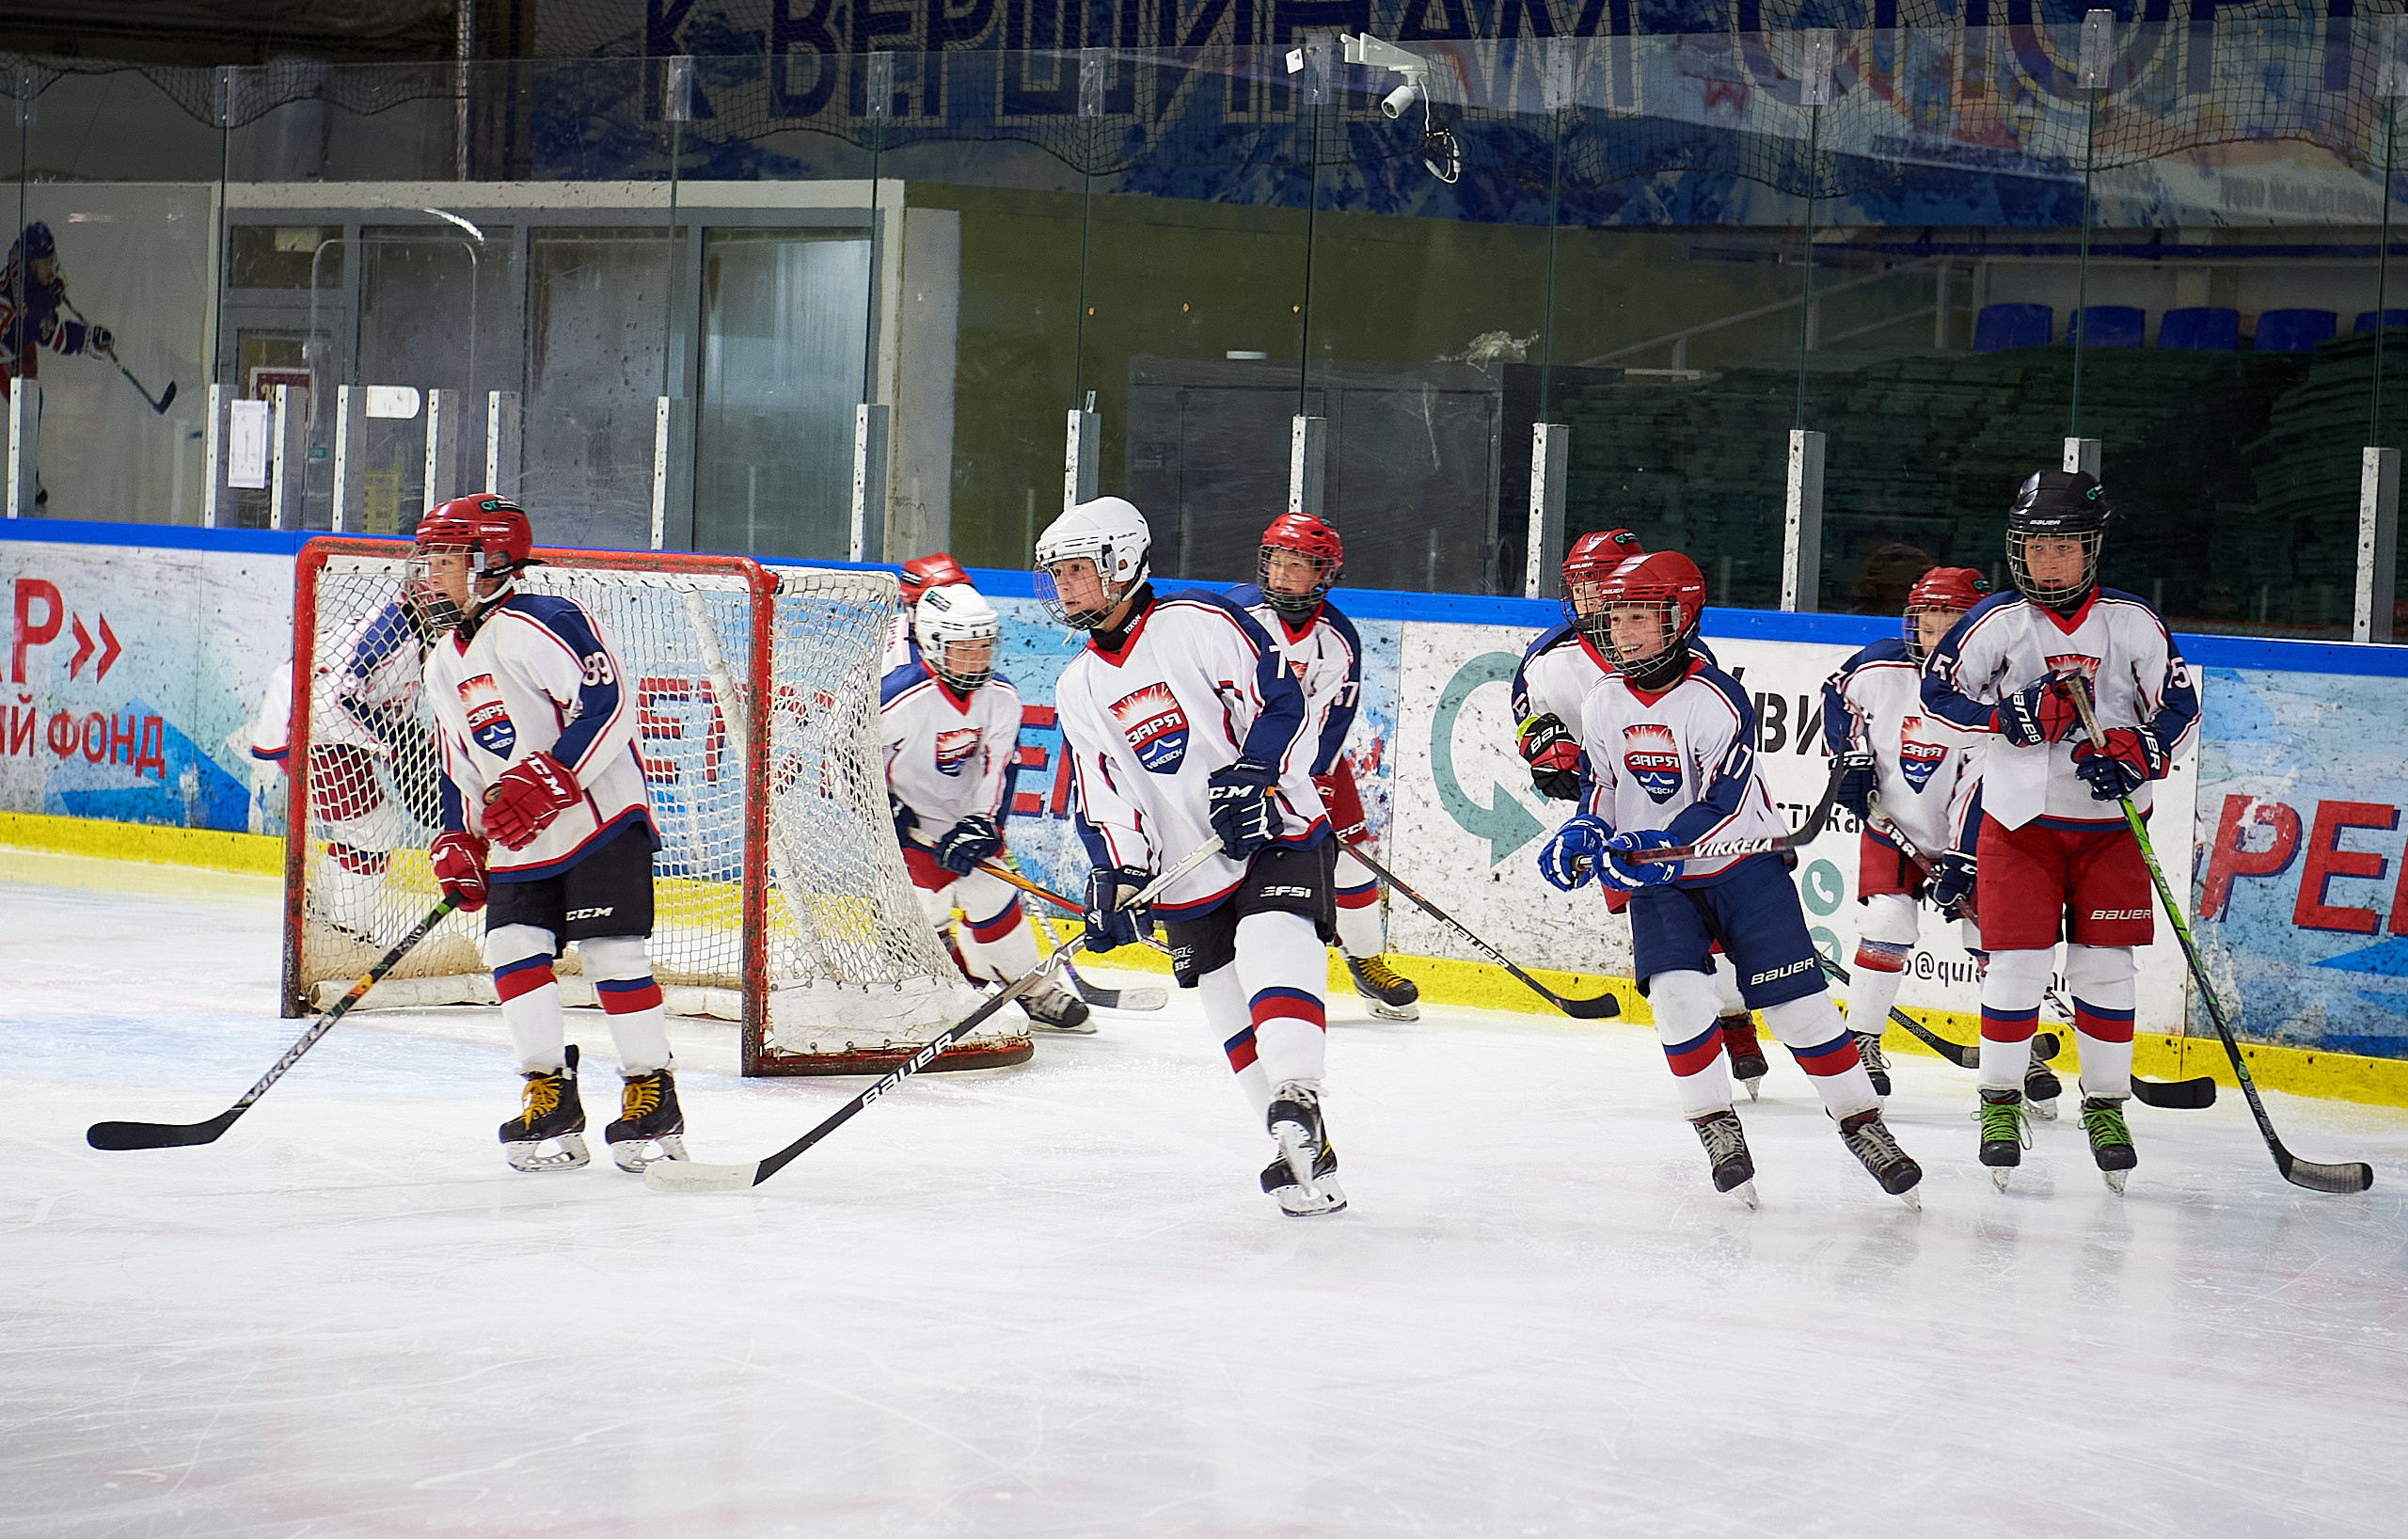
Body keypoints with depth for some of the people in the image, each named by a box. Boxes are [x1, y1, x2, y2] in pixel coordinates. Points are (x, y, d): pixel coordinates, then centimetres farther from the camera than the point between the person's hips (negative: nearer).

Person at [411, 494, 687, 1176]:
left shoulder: (542, 624, -14)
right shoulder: (443, 664, 16)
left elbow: (610, 703, -22)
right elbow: (459, 764, 24)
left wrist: (551, 779, -28)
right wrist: (459, 841, 12)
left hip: (602, 819, -8)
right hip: (518, 845, 8)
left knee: (613, 954, -11)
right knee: (514, 952, -5)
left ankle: (653, 1099, 0)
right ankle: (552, 1104, 3)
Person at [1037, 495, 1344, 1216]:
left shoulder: (1200, 623, -6)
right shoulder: (1078, 689, 11)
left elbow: (1282, 702, -12)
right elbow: (1101, 798, 7)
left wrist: (1250, 775, -24)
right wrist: (1117, 875, -8)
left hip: (1276, 833, -6)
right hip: (1186, 876, 6)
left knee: (1273, 952, -29)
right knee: (1233, 1020, 1)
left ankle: (1297, 1103, -36)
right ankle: (1307, 1157, 8)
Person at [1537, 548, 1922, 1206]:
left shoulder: (1716, 700, -18)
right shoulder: (1603, 705, 1)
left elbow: (1723, 806, -23)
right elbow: (1603, 785, 13)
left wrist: (1646, 849, -31)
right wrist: (1583, 831, -7)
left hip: (1743, 866, -4)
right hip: (1657, 881, 4)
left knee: (1798, 1002, -7)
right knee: (1676, 993, -18)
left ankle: (1863, 1123, 6)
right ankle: (1717, 1130, -5)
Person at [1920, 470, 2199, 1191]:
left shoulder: (2131, 623, -1)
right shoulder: (1998, 621, -2)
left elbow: (2180, 705, 2)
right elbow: (1939, 688, -1)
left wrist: (2138, 751, -17)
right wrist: (2012, 713, -15)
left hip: (2109, 825, 1)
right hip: (2019, 817, -1)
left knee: (2106, 967, 3)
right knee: (2015, 961, -4)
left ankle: (2106, 1105, 16)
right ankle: (2001, 1102, 9)